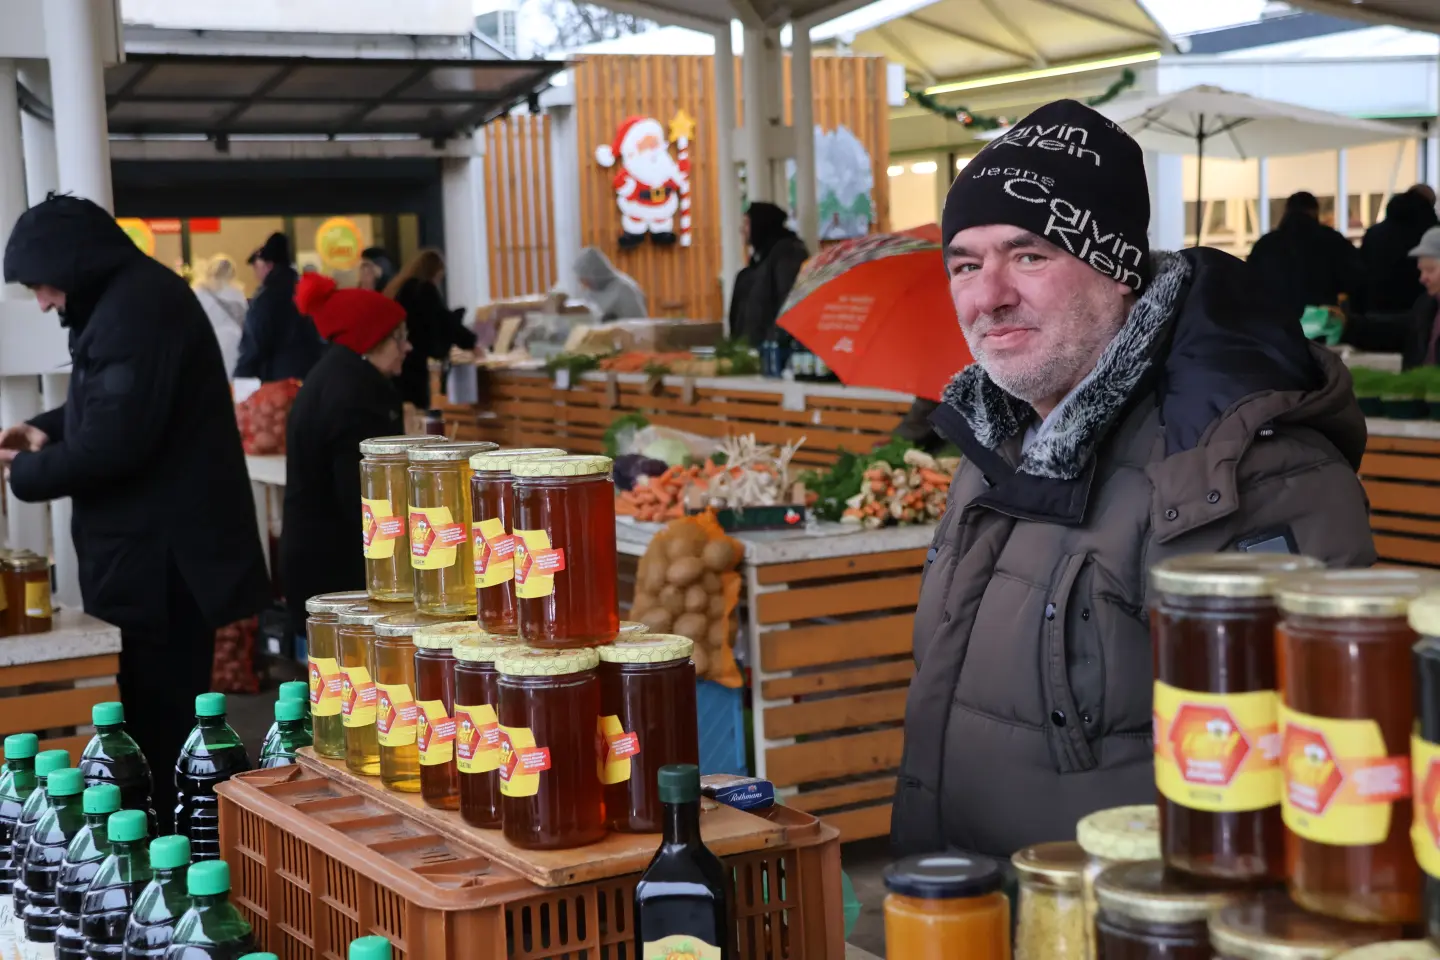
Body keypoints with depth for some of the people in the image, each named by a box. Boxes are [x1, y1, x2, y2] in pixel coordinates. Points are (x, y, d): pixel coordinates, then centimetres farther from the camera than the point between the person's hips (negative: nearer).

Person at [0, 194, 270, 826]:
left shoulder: (137, 308, -19)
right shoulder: (128, 299, 16)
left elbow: (115, 441, -23)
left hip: (162, 554, -11)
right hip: (154, 546, 11)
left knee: (159, 719, -6)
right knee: (162, 712, 13)